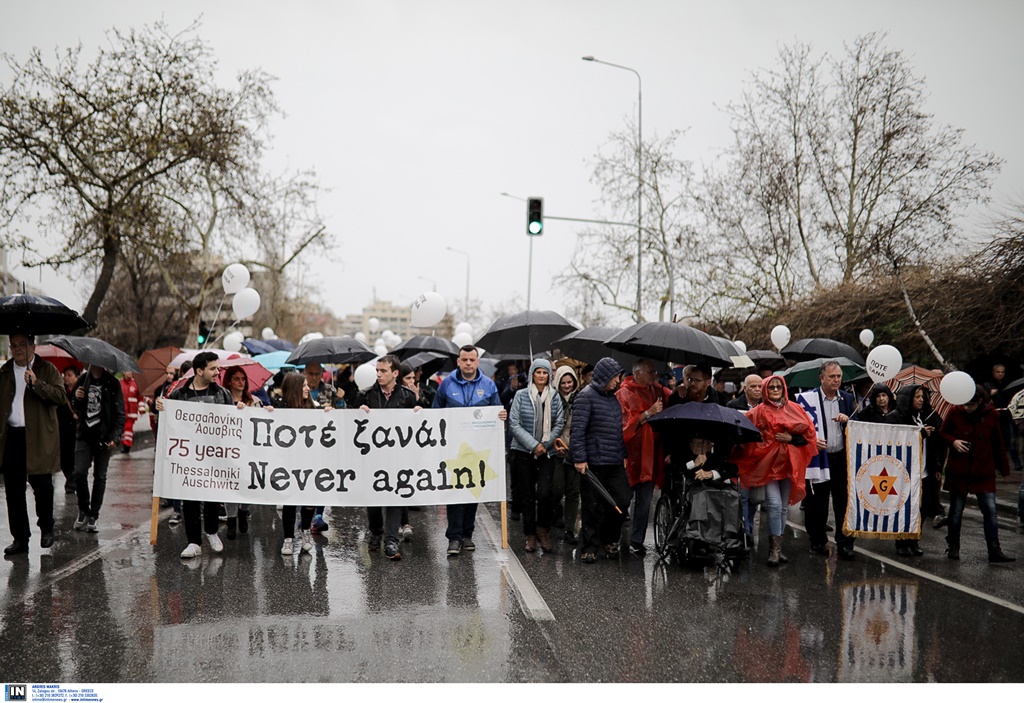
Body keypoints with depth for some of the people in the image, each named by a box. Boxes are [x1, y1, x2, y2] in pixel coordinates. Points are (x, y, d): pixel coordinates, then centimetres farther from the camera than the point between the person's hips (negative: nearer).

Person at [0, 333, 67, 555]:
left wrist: (37, 384, -23)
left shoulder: (47, 370, 2)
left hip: (39, 438, -4)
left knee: (42, 486, -4)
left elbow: (61, 397, -11)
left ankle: (46, 529, 19)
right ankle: (20, 538, 14)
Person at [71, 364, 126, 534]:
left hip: (104, 437, -2)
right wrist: (76, 398, -7)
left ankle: (93, 516, 11)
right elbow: (75, 409, 16)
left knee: (100, 477, 2)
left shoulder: (113, 383, -1)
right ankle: (83, 511, 11)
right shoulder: (83, 380, 8)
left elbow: (120, 413, -2)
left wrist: (115, 437, -12)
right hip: (85, 435, 2)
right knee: (79, 473, -9)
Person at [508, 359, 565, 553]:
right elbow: (514, 424, -4)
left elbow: (559, 423, 5)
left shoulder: (555, 397, 5)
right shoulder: (521, 395, -1)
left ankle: (543, 530, 8)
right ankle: (530, 535, 16)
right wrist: (533, 444, -11)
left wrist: (545, 444, -7)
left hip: (547, 453, 1)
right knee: (527, 495, 4)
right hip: (523, 452, 0)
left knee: (544, 493, -13)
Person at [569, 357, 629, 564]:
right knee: (592, 508, 1)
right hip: (593, 464, -7)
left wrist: (623, 455, 22)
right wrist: (579, 458, -19)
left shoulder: (613, 398, 18)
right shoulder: (586, 397, -9)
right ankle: (589, 548, 12)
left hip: (615, 463, 7)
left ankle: (608, 539, 21)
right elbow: (577, 430, -15)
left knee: (622, 502, 2)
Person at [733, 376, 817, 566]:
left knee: (784, 507, 8)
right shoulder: (759, 412, 2)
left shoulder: (795, 409, 9)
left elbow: (808, 434, 5)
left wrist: (791, 438, -9)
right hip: (768, 462, -3)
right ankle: (775, 548, -11)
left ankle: (777, 547, 16)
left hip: (789, 463, 3)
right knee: (774, 505, -15)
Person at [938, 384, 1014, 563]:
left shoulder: (992, 415, -4)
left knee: (990, 510, -4)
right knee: (956, 510, 9)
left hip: (984, 471, 0)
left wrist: (1004, 467, 10)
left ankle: (994, 551, 0)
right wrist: (953, 441, -15)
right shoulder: (955, 411, -6)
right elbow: (942, 432, 6)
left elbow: (997, 443, 7)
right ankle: (953, 547, 24)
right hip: (958, 470, 0)